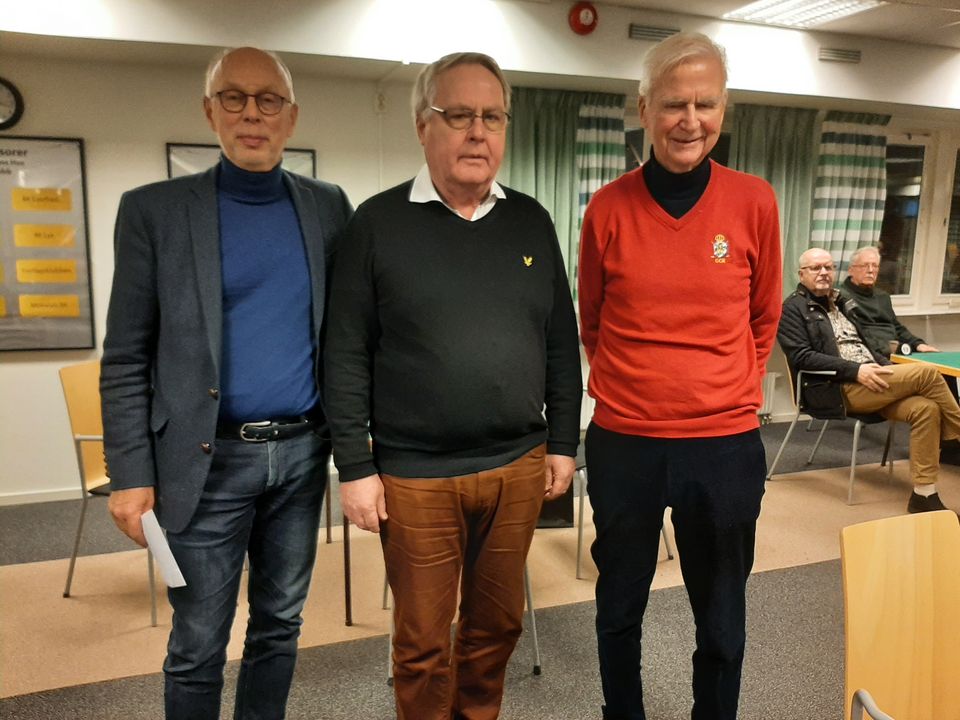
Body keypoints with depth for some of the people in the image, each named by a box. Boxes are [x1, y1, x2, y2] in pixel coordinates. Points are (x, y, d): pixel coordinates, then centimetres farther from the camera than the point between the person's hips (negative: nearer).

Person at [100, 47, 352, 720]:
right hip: (208, 461, -2)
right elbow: (126, 358, -2)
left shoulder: (329, 206, 5)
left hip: (302, 454, 3)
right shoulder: (154, 209, -2)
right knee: (197, 648, 10)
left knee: (280, 626, 17)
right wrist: (131, 475, -6)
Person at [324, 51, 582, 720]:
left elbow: (562, 342, 9)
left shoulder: (531, 221, 5)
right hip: (415, 476, -3)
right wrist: (355, 468, -7)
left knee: (497, 623, 19)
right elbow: (347, 356, -5)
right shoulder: (379, 222, -5)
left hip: (519, 466, 4)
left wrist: (563, 443, 7)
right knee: (423, 639, 12)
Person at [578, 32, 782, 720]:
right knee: (620, 607, 18)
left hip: (727, 443, 0)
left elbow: (763, 319, 10)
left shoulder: (754, 202, -3)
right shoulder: (609, 208, -5)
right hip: (623, 441, 0)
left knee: (722, 618, 16)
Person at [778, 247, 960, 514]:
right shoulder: (793, 309, 0)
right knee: (927, 373, -20)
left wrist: (888, 368, 5)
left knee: (925, 408, -20)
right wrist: (855, 370, -19)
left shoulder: (843, 303, 22)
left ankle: (924, 494, -15)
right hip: (836, 389, -7)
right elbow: (801, 357, -12)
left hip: (870, 381, 7)